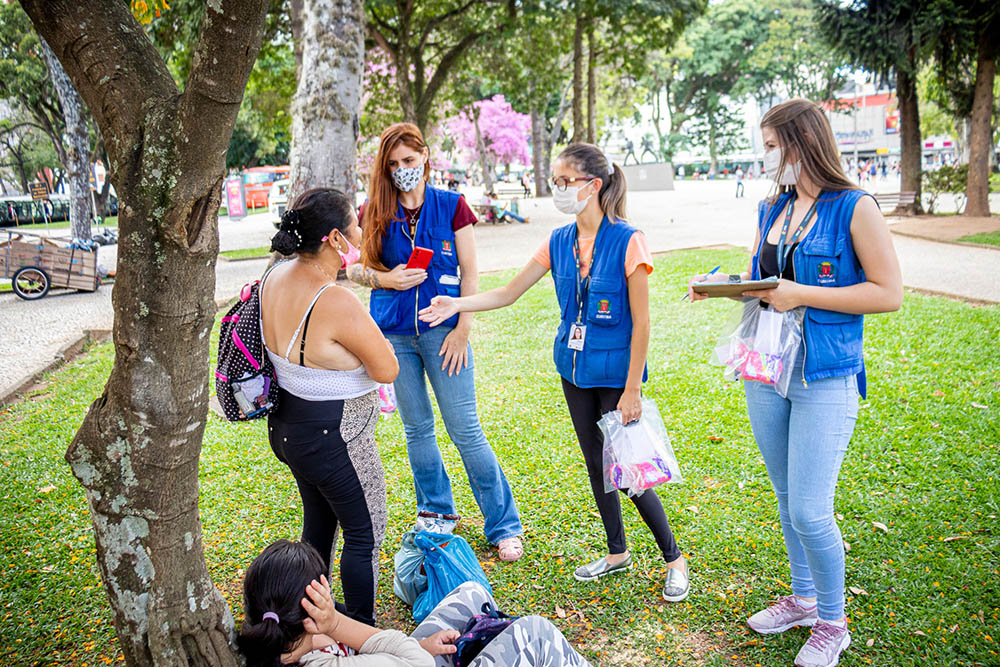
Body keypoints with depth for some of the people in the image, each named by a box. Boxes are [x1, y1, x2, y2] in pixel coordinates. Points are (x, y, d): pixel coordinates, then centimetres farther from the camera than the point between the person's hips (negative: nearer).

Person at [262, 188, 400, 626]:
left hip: (287, 425, 9)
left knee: (318, 522, 26)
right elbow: (387, 370, -21)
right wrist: (369, 336, -6)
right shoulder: (336, 303, -30)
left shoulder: (277, 277, -2)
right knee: (364, 535, 11)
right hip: (333, 438, -9)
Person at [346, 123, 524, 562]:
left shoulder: (451, 206, 0)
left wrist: (462, 330, -7)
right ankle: (436, 514, 31)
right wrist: (385, 278, -9)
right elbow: (353, 268, 11)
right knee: (417, 428, 13)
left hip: (441, 329, -2)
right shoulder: (374, 213, 5)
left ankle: (504, 526, 9)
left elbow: (470, 274, 0)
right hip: (393, 332, 3)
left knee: (465, 429, -3)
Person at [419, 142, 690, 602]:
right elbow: (509, 293, 6)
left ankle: (673, 558, 21)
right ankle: (617, 552, 35)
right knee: (595, 463, 16)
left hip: (615, 371, -6)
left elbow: (641, 323, -14)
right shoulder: (559, 242, 2)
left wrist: (632, 389, -15)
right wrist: (457, 304, -8)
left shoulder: (627, 242, -16)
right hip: (574, 368, 6)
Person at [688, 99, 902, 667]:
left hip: (826, 378, -6)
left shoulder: (855, 208, -10)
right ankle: (802, 599, 37)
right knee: (787, 498, 17)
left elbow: (889, 293, -13)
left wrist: (802, 294, -18)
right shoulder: (772, 210, 11)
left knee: (810, 512, -5)